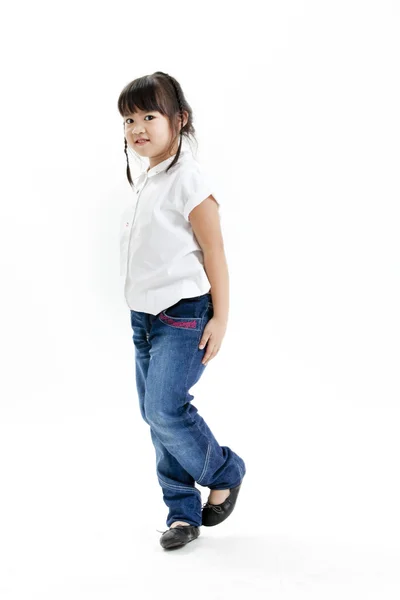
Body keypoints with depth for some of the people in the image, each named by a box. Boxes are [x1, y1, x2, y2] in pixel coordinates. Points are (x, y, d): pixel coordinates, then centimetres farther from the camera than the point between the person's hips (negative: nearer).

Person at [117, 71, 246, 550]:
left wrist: (219, 318, -14)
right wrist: (142, 312, 19)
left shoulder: (187, 179, -12)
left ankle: (224, 473, 11)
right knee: (155, 416, 8)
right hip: (144, 315, 8)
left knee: (164, 409, -14)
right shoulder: (143, 182, 12)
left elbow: (213, 250, -13)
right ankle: (183, 511, 18)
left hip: (183, 316, -8)